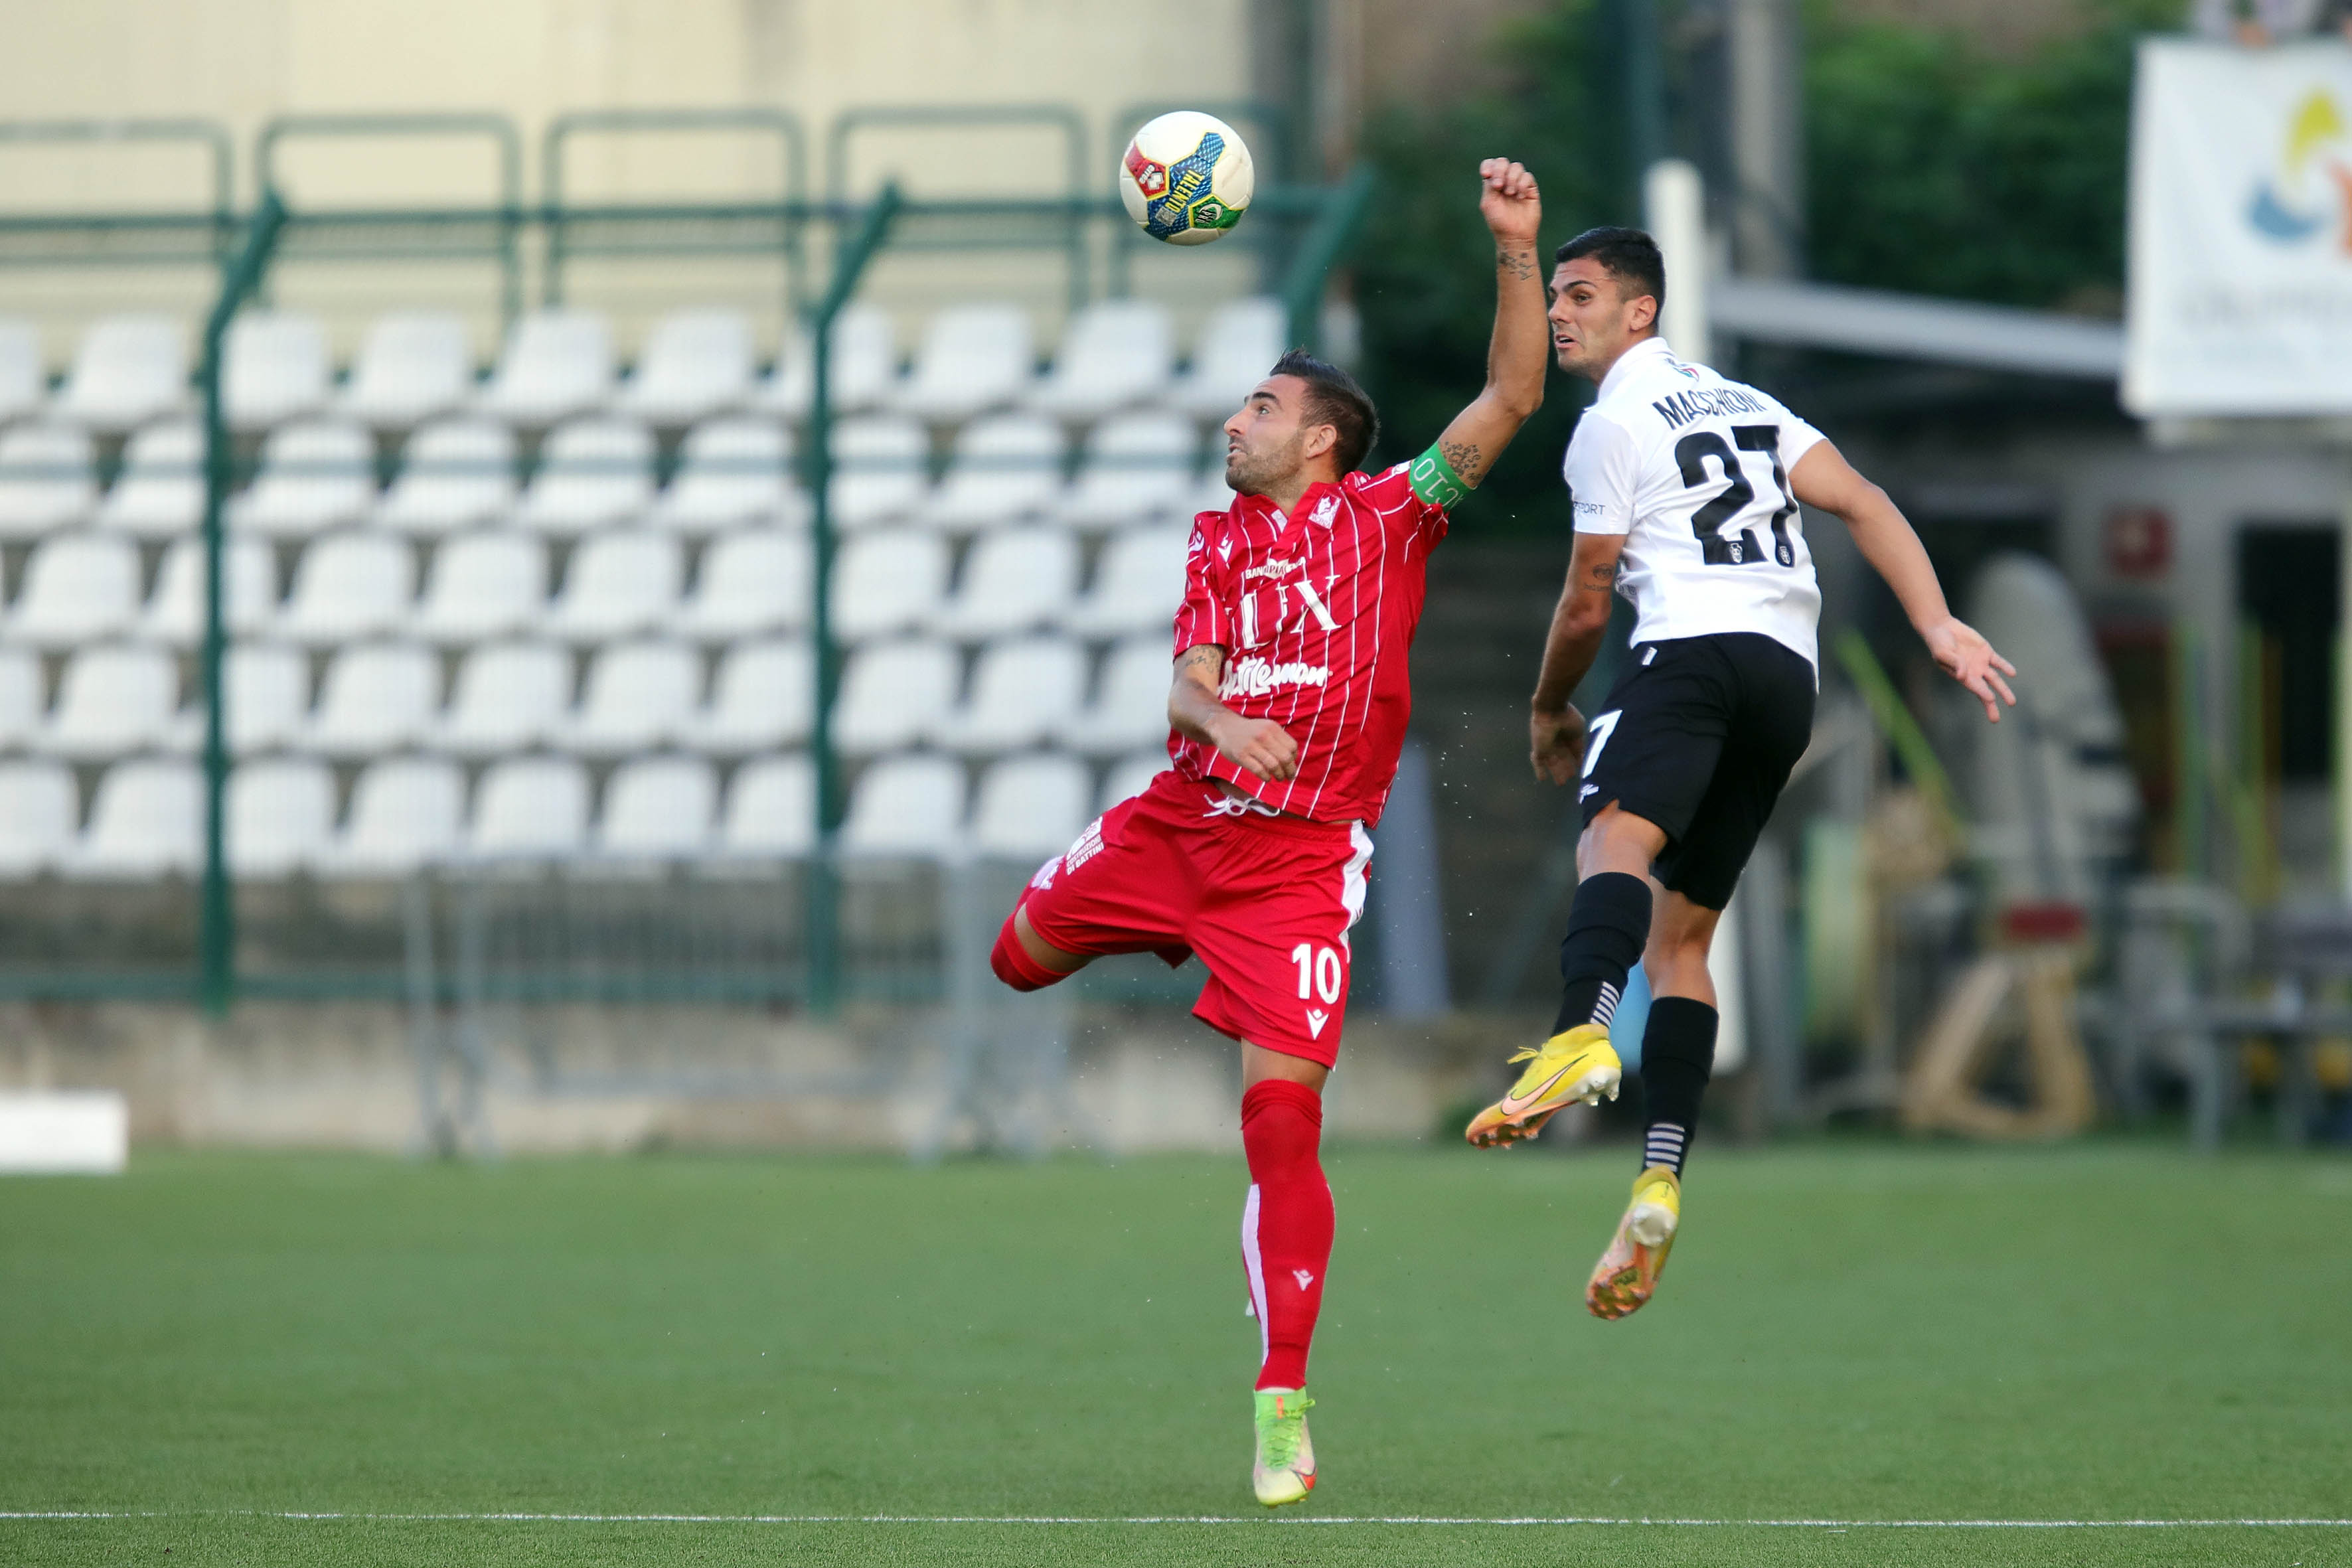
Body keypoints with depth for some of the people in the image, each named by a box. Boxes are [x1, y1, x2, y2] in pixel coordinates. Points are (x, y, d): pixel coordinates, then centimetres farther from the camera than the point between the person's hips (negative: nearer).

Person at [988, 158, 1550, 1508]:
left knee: (1281, 1116, -13)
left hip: (1300, 859, -5)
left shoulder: (1384, 517, 1)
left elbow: (1512, 399, -8)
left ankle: (1285, 1405, -7)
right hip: (1180, 823, 5)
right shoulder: (1221, 543, 13)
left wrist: (1517, 249, -17)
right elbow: (1187, 691, 1)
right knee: (1021, 955, 15)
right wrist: (1224, 724, -23)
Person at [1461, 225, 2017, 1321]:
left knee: (1615, 838, -32)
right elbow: (1862, 503, 14)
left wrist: (1548, 711, 26)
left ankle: (1582, 1032, -63)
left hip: (1696, 647, -8)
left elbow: (1587, 604, 8)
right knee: (1680, 935, 13)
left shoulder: (1613, 423, 5)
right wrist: (1940, 628, 4)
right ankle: (1659, 1183, 0)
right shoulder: (1744, 406, 27)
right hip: (1792, 676, 8)